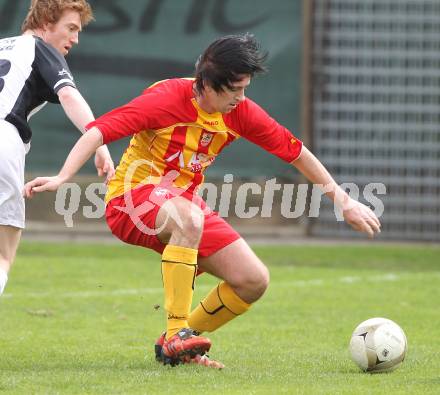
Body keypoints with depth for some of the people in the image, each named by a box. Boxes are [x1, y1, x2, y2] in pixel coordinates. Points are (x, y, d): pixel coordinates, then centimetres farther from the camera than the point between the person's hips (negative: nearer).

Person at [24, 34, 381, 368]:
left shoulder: (240, 113, -3)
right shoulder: (169, 98, -20)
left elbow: (294, 151, 7)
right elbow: (100, 130, -28)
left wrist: (343, 201, 9)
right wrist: (62, 178, -42)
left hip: (185, 201, 7)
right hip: (133, 199, -7)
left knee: (254, 281, -7)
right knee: (188, 216, -41)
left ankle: (180, 342, 11)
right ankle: (175, 335, -37)